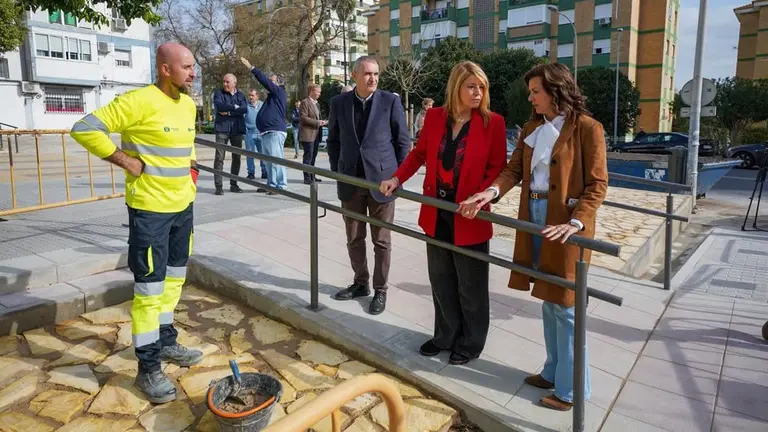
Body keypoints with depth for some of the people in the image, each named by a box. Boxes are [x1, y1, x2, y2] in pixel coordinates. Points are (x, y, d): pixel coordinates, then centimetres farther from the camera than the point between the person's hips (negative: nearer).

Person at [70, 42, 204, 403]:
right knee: (149, 288, 0)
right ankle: (148, 368, 12)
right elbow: (84, 129, -17)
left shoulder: (188, 104, 8)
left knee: (174, 278, 18)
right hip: (150, 209, -8)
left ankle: (166, 342, 36)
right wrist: (124, 160, -17)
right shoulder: (140, 101, -17)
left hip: (183, 206, 8)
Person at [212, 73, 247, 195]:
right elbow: (219, 105, -13)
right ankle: (218, 186, -6)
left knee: (236, 157, 6)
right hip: (222, 128, -2)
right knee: (219, 157, -8)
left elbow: (244, 109, -7)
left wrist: (228, 112, -11)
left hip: (237, 129, 3)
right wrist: (234, 107, -8)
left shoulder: (241, 95, 11)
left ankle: (234, 184, 15)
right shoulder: (219, 93, 6)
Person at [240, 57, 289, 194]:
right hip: (266, 132, 10)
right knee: (269, 161, 12)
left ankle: (281, 186, -9)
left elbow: (265, 81, -12)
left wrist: (251, 67, -13)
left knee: (276, 160, -11)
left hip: (275, 132, -10)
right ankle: (271, 185, 18)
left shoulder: (280, 92, -4)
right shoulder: (273, 96, 24)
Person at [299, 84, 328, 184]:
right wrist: (317, 122, -18)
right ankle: (307, 178, -3)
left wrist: (322, 122, 7)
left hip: (316, 134, 8)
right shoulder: (305, 102, -7)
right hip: (308, 134, -8)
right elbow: (303, 117, -16)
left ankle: (312, 176, 18)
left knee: (313, 156, 11)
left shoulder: (316, 104, 20)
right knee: (308, 156, -7)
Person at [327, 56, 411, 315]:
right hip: (351, 182, 3)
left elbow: (403, 140, 1)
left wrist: (397, 176, -1)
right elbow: (333, 140, 12)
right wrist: (337, 173, 7)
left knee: (381, 240, 6)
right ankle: (360, 283, 30)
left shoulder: (390, 101, -3)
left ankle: (380, 290, 19)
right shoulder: (339, 103, 4)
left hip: (382, 180, -3)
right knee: (354, 239, 12)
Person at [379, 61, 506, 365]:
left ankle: (471, 343, 29)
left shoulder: (492, 122, -8)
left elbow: (497, 168, -8)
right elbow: (419, 153, 11)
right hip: (436, 212, 4)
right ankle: (445, 336, 34)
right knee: (440, 279, 15)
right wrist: (397, 178, -4)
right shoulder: (434, 116, 2)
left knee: (470, 285, 9)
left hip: (469, 215, -4)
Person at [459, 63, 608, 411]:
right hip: (534, 218, 7)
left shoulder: (587, 128, -9)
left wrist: (575, 223, -24)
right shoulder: (531, 129, 12)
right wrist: (492, 192, -14)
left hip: (567, 223, -7)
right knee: (547, 300, 16)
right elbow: (514, 170, 5)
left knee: (564, 306, 1)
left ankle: (571, 388, 16)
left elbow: (597, 184, -12)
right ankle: (554, 372, 32)